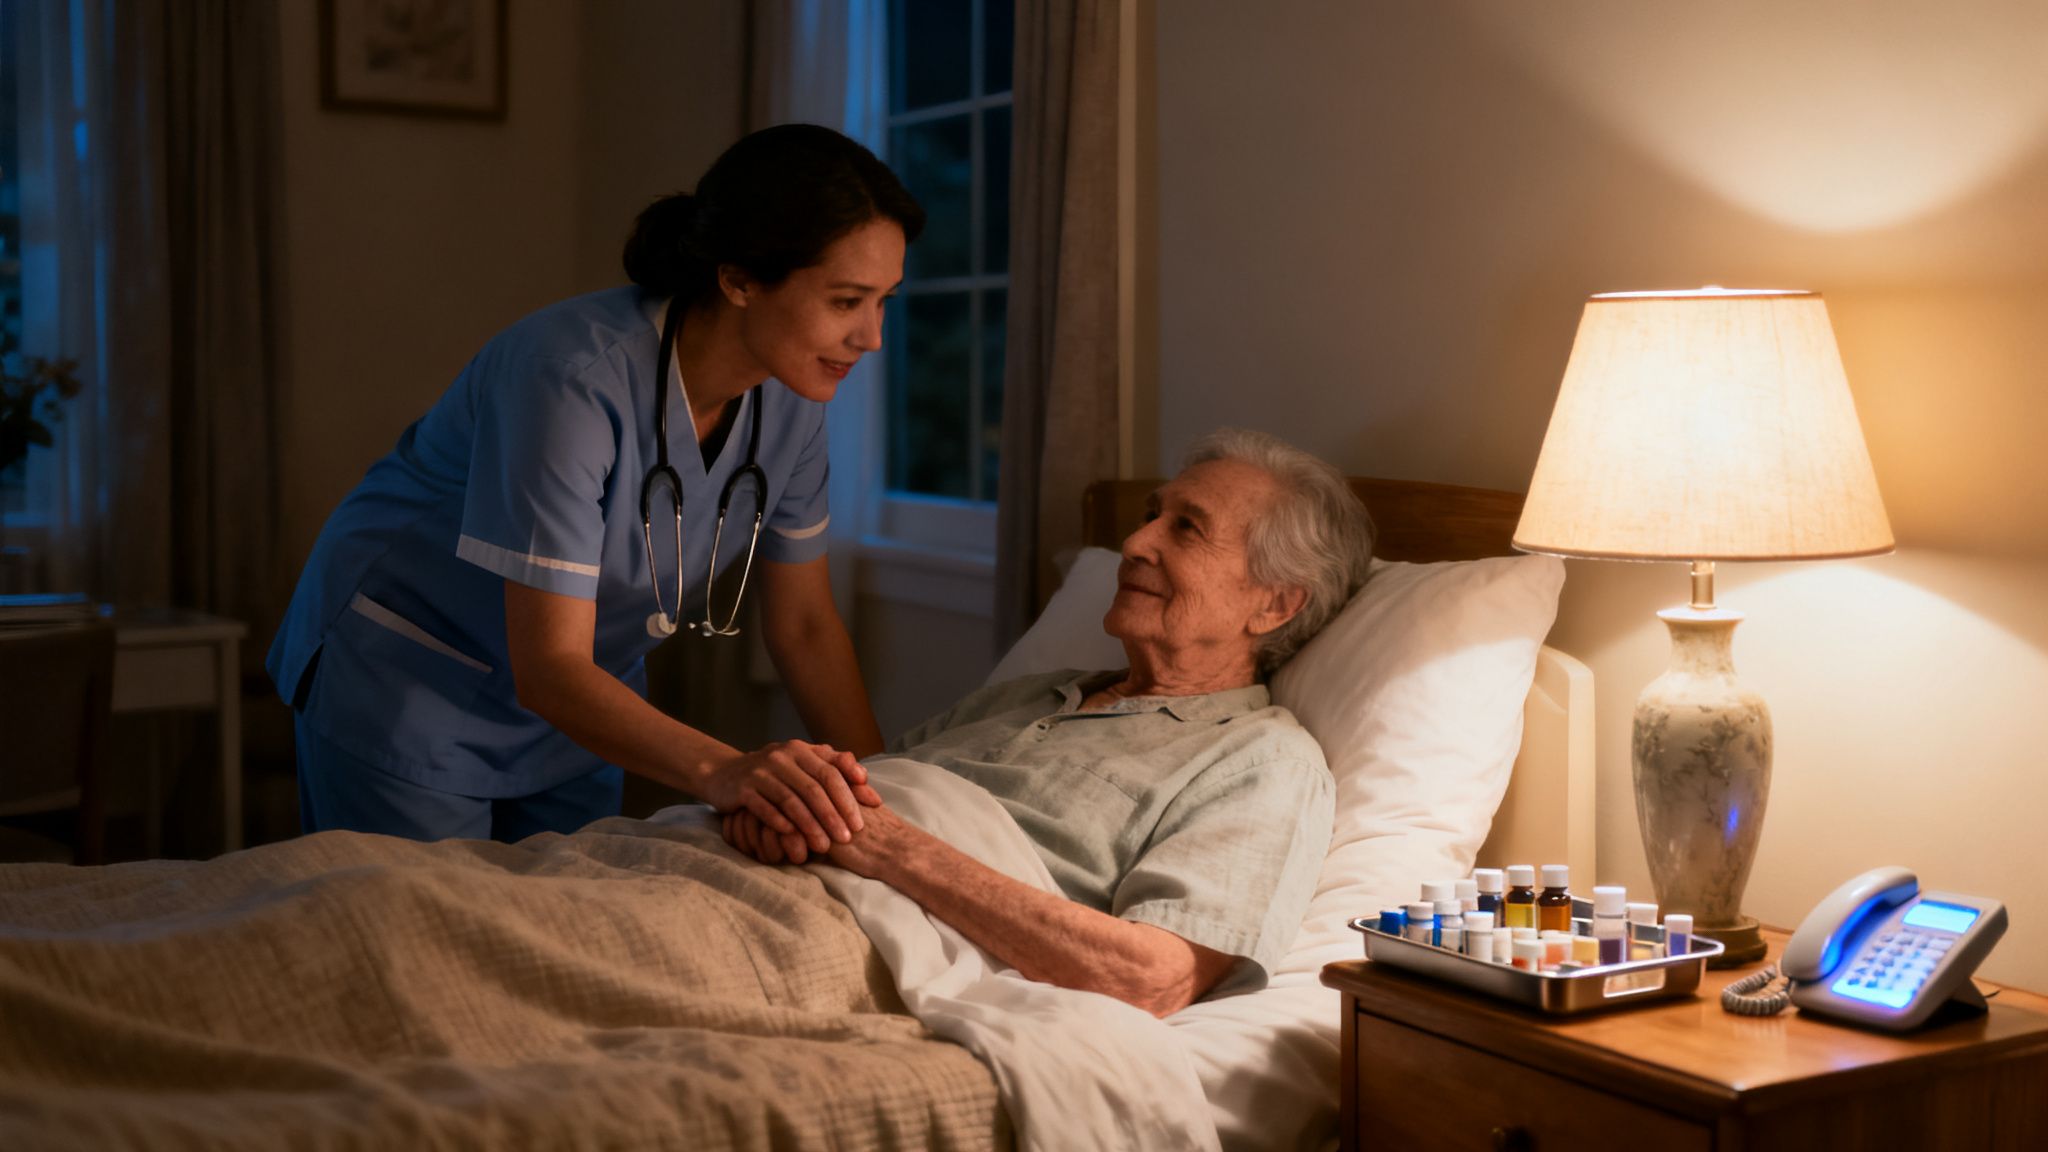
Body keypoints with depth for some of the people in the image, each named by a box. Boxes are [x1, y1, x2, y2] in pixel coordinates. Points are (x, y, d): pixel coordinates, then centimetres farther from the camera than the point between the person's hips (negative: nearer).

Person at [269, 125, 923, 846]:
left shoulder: (789, 397, -13)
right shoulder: (576, 377, -34)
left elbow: (804, 622, -2)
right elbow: (548, 668, -35)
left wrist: (879, 784, -13)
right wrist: (720, 770, -50)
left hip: (573, 706, 6)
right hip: (403, 688, -6)